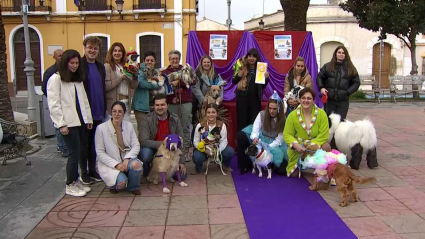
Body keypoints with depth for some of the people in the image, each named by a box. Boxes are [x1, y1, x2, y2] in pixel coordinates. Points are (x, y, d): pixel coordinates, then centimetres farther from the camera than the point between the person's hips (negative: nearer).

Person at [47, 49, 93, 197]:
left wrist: (88, 118, 10)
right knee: (74, 152, -5)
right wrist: (61, 124, -15)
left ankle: (75, 180, 22)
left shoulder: (79, 79, 17)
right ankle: (70, 185, 8)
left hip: (80, 121, 7)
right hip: (68, 122, -6)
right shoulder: (56, 79, -5)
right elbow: (53, 104, -11)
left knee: (79, 151, 8)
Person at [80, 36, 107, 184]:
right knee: (84, 143, 6)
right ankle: (84, 172, 18)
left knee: (94, 142, 14)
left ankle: (93, 170, 25)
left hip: (98, 112, 6)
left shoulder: (100, 66, 12)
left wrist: (104, 109, 12)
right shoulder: (79, 65, -9)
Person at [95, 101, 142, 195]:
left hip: (126, 160, 3)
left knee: (135, 164, -31)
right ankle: (114, 184, 10)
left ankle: (133, 187, -1)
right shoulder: (101, 128, -9)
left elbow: (136, 146, -1)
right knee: (122, 182, -29)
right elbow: (100, 152, -8)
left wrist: (127, 159, -19)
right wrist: (116, 164, -18)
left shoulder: (129, 125, 2)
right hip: (109, 163, -3)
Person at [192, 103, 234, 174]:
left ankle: (225, 165, 12)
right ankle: (198, 168, 7)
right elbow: (196, 141, -11)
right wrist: (205, 150, -28)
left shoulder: (222, 125, -11)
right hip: (203, 149, -1)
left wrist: (218, 150, -31)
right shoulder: (200, 125, -14)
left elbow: (223, 141, -12)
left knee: (230, 152, -25)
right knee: (197, 157, -34)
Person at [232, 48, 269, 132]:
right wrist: (239, 75, -17)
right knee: (242, 120, 4)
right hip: (242, 97, -1)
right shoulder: (242, 67, -1)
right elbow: (233, 82, 1)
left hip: (255, 98, 2)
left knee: (254, 121, 5)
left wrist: (266, 78, -8)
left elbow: (263, 86, 10)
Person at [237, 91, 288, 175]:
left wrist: (268, 147, -27)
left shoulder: (283, 120, -11)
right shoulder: (262, 114, -7)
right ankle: (246, 165, -11)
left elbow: (279, 140, -13)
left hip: (274, 144, -2)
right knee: (241, 135, -22)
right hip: (260, 140, 2)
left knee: (282, 169, -22)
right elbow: (255, 129, -11)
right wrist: (255, 138, -33)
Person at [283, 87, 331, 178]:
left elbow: (323, 135, -14)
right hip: (298, 147, 1)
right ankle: (298, 166, 27)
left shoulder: (321, 113, -11)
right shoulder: (292, 115, -7)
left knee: (326, 147, -35)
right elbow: (287, 134, -6)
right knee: (294, 174, -9)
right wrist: (295, 145, -25)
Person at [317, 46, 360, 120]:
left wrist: (348, 92, -4)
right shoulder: (327, 66, 8)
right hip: (329, 99, 1)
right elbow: (319, 77, 15)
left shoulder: (351, 69, 7)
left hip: (343, 101, 0)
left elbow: (356, 82, 9)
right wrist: (321, 88, -2)